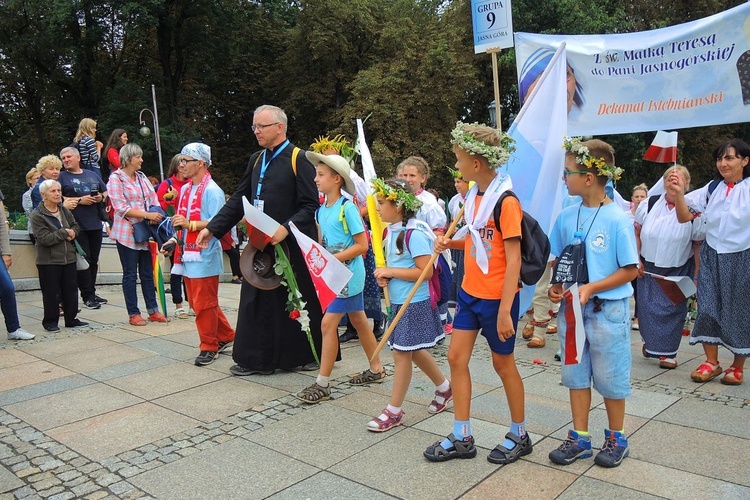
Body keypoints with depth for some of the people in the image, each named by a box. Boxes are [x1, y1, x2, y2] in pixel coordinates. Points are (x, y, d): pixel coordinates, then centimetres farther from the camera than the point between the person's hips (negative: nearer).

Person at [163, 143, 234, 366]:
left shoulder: (212, 191, -12)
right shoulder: (185, 189, 14)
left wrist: (190, 224, -25)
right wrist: (174, 240, 11)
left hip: (204, 256, -9)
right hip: (188, 254, 9)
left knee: (204, 304, -1)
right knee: (198, 302, 15)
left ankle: (209, 347, 13)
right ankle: (225, 336, 28)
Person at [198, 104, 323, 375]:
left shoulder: (299, 160, -9)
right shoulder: (256, 160, 12)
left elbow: (310, 205, -14)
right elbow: (239, 200, 15)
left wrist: (286, 228, -27)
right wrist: (212, 228, 8)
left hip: (291, 245, -7)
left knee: (299, 301, 5)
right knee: (258, 301, 10)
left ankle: (312, 354, 23)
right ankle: (257, 358, 22)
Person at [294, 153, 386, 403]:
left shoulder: (347, 207, -16)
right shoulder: (321, 209, 8)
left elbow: (362, 245, -18)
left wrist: (333, 259, -22)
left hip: (348, 273, -8)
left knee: (328, 324, -9)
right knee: (359, 321, 16)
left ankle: (322, 384, 0)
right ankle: (376, 369, 31)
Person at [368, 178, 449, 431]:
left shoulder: (414, 233, -20)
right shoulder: (391, 230, 7)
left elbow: (426, 271, -25)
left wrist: (390, 272, -21)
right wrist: (383, 274, -1)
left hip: (414, 303, -9)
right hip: (400, 301, 9)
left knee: (401, 353, -1)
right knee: (413, 351, 19)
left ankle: (394, 411, 12)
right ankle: (444, 387, 39)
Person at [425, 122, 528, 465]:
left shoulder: (505, 202, -18)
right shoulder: (474, 196, 6)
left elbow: (513, 260, -20)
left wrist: (505, 311, -23)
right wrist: (451, 243, -2)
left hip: (497, 297, -8)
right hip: (470, 292, 8)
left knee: (503, 363, 7)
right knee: (456, 357, 8)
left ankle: (519, 436, 29)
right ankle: (462, 438, 21)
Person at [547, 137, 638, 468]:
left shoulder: (617, 220, -14)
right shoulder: (566, 217, 1)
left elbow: (631, 270, -12)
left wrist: (591, 288, -21)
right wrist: (556, 287, -6)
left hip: (608, 310, -5)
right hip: (572, 309, 5)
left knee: (609, 377, 9)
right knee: (575, 374, 13)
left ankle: (616, 438, 30)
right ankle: (579, 438, 28)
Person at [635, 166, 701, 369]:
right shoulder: (649, 205, -3)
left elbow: (698, 245, -3)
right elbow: (636, 233, 6)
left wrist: (696, 277, -4)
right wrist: (637, 261, 0)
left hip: (678, 271, -2)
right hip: (648, 268, 2)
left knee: (672, 309, 0)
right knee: (648, 307, 8)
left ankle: (667, 352, 13)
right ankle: (649, 341, 33)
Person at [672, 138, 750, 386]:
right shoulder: (712, 188, 3)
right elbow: (684, 217, 1)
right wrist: (679, 194, -15)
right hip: (712, 256, 4)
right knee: (707, 308, 3)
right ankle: (711, 362, 17)